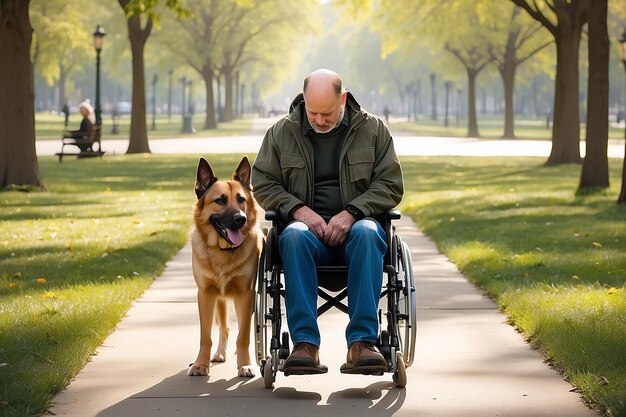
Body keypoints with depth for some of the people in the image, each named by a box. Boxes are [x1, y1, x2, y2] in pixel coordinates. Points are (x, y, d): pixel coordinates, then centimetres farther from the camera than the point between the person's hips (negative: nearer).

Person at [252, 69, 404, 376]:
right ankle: (305, 345, -42)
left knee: (367, 234, -37)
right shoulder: (282, 132, 9)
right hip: (307, 224, 0)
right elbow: (262, 183, 10)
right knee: (294, 236, -36)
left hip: (353, 225, 0)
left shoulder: (372, 129, 8)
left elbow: (390, 185, 4)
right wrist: (299, 209, -8)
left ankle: (362, 343, -42)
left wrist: (351, 213, -12)